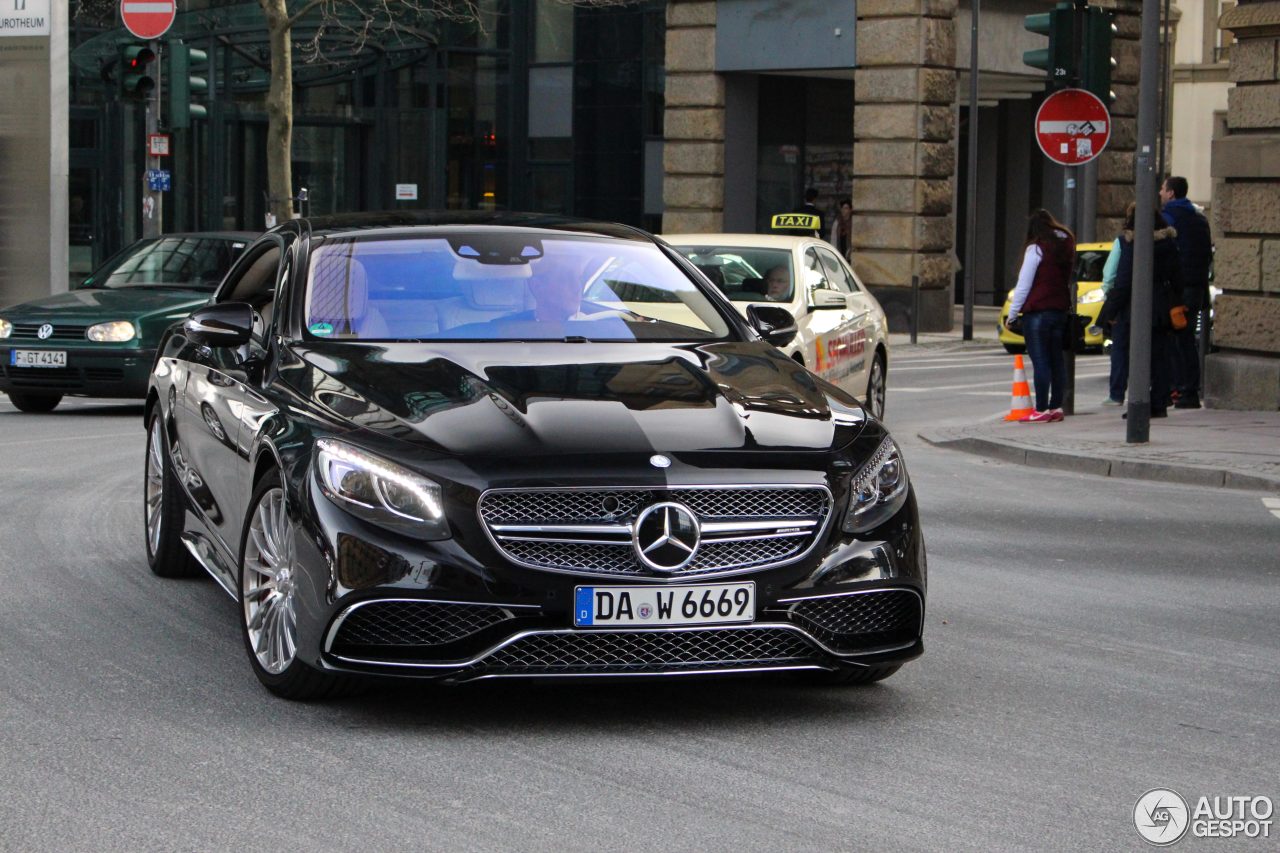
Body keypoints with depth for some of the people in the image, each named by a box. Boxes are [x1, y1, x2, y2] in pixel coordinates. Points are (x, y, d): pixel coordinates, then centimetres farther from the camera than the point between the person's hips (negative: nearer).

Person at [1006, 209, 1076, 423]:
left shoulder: (1036, 249, -10)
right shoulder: (1066, 244, 11)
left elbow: (1024, 284, -9)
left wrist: (1012, 313, -3)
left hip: (1038, 312, -7)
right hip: (1060, 309, 7)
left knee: (1040, 361, -7)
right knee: (1057, 360, 11)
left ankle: (1042, 410, -9)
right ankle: (1056, 407, 14)